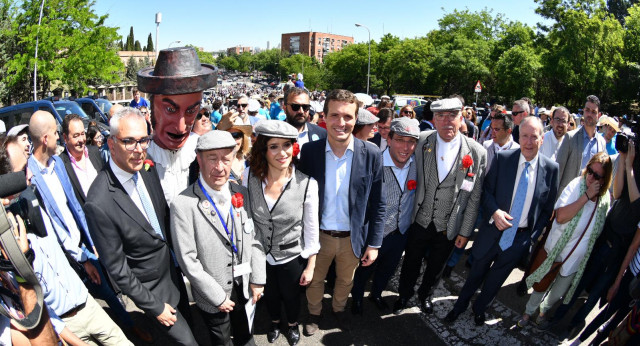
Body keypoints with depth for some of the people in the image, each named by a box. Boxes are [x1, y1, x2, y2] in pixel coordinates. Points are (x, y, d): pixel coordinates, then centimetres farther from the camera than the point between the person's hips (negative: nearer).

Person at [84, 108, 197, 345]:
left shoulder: (148, 169, -12)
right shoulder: (99, 203, -31)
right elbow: (117, 268, -22)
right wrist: (154, 306, -14)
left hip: (173, 270, 6)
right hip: (151, 288, -6)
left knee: (186, 316, 27)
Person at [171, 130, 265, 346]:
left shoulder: (242, 194, -5)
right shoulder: (184, 205, -21)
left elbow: (254, 239, 1)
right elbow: (188, 260, -19)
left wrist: (258, 279, -3)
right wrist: (218, 297, -15)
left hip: (246, 289, 4)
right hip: (213, 296, -4)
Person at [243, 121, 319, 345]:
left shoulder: (307, 184, -23)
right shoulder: (250, 176, -18)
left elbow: (311, 228, -13)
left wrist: (310, 266, -6)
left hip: (292, 257, -2)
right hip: (260, 254, 2)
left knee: (291, 296, 24)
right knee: (270, 294, 28)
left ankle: (293, 325, 58)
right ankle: (275, 322, 62)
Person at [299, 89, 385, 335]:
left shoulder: (371, 154, -13)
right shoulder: (309, 151, -13)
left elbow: (377, 204, -7)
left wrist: (374, 243, -5)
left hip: (353, 238, 1)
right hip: (318, 235, 0)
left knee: (346, 281, 24)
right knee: (315, 281, 22)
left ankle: (339, 308, 54)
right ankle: (314, 313, 51)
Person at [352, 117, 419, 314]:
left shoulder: (416, 164, -11)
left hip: (401, 233, 5)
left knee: (388, 270, 28)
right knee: (364, 270, 20)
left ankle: (376, 294, 57)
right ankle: (356, 297, 50)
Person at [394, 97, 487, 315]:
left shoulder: (477, 153, -13)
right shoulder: (421, 142, -12)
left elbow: (474, 197, -6)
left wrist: (465, 232, -3)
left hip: (449, 228, 0)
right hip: (420, 221, 0)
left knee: (436, 266, 22)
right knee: (411, 262, 19)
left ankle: (425, 295, 50)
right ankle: (404, 294, 47)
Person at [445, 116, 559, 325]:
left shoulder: (551, 168, -7)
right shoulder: (502, 159, -10)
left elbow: (548, 208, 0)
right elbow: (486, 190, -4)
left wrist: (534, 235, -4)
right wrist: (494, 211, -21)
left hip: (521, 236, 1)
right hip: (494, 230, -1)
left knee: (496, 279, 21)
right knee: (477, 273, 16)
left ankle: (479, 309, 47)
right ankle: (460, 306, 41)